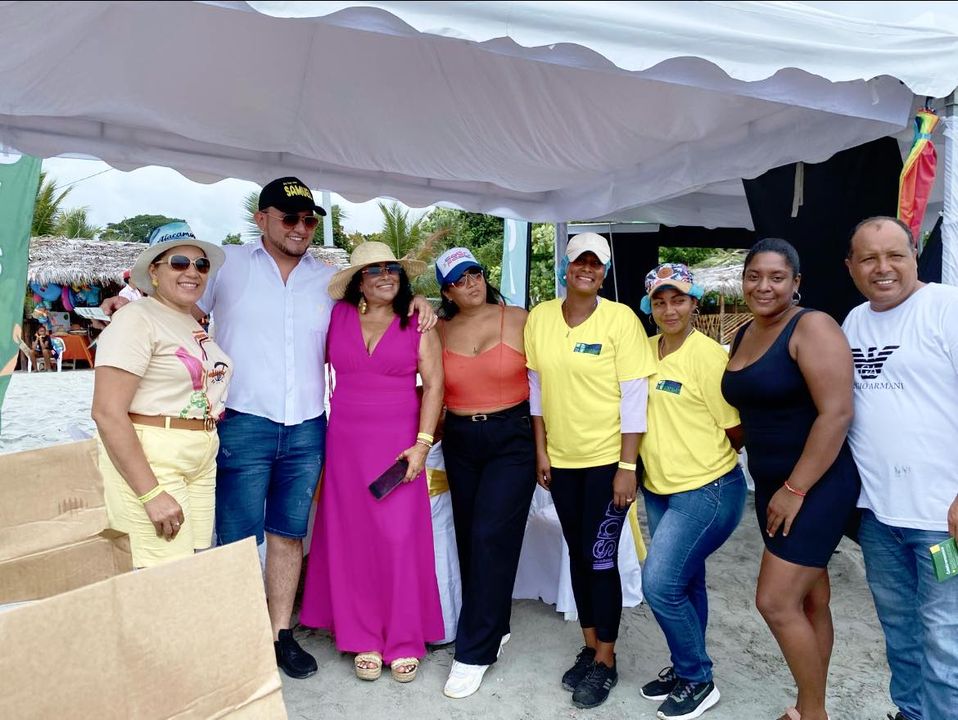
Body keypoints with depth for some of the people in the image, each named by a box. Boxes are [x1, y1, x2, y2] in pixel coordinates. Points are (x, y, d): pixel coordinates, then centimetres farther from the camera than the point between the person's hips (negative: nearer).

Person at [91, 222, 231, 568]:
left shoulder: (196, 324, 13)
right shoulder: (138, 318, -11)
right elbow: (107, 413, -18)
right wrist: (152, 494, -21)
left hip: (201, 462, 8)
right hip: (147, 462, -8)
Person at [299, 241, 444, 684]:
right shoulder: (337, 315, 5)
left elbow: (433, 384, -1)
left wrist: (423, 442, -9)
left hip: (399, 442, -2)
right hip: (346, 441, 2)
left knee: (399, 538, -2)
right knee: (353, 538, 6)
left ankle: (404, 642, 14)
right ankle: (364, 640, 21)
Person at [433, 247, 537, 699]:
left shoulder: (519, 321, -5)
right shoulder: (440, 331, 3)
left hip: (512, 439, -4)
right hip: (460, 443, 4)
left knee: (491, 538, -7)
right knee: (470, 538, 10)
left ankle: (474, 653, 5)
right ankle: (494, 627, 31)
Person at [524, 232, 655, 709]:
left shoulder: (620, 319, -11)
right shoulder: (539, 318, 1)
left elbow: (634, 398, -11)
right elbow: (537, 387, 7)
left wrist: (627, 466, -13)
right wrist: (541, 450, 6)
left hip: (608, 459, -4)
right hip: (561, 459, 4)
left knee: (601, 558, 1)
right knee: (577, 554, 14)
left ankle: (605, 660, 20)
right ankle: (590, 647, 32)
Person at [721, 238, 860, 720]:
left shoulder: (812, 327, -14)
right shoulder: (743, 337, 10)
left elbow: (837, 413, -21)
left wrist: (795, 490, -20)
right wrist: (774, 489, 10)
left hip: (816, 486, -7)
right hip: (771, 485, 7)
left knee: (775, 602, -6)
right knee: (809, 601, 15)